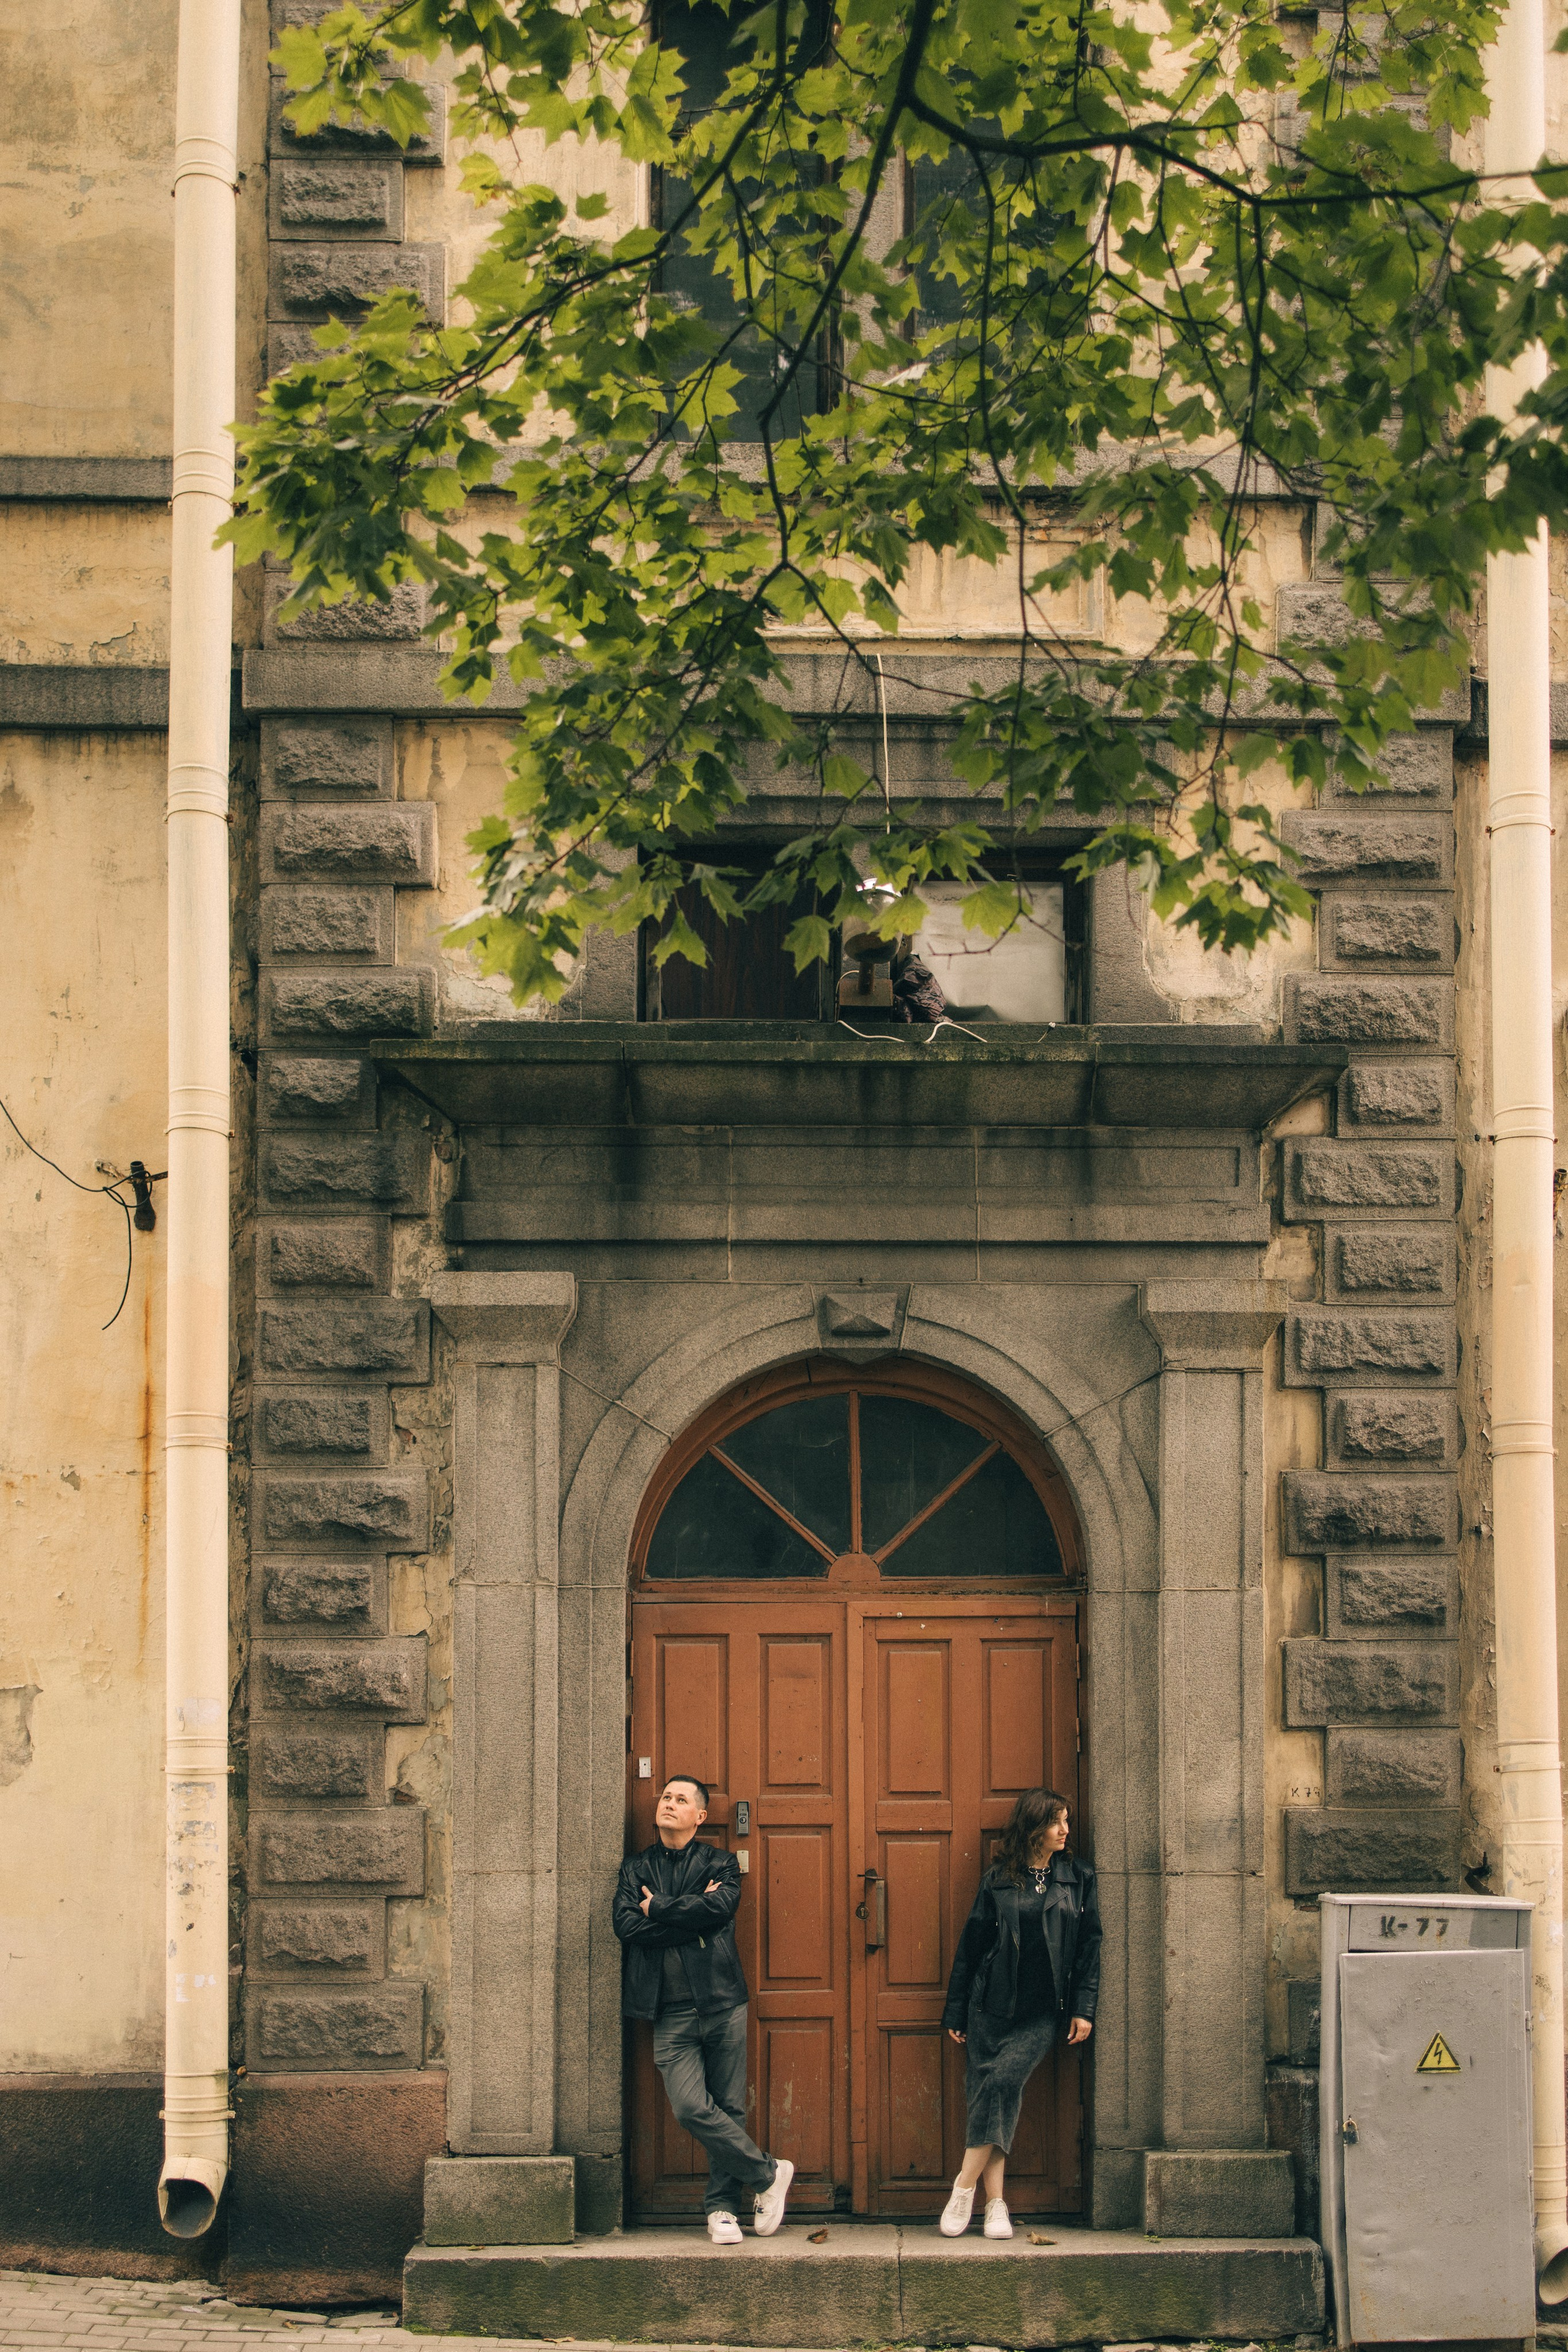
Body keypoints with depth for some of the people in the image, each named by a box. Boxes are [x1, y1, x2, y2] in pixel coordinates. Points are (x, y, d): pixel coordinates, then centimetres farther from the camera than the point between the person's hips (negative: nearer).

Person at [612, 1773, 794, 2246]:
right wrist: (690, 1916, -8)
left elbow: (720, 1906, -14)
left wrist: (659, 1909, -6)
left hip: (722, 2003, 0)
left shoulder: (720, 1865, 8)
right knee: (692, 2108, -13)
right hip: (672, 2012, 0)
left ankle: (722, 2207, 15)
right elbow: (626, 1924, -5)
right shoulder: (637, 1869, 13)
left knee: (728, 2109, 2)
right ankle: (768, 2172, 4)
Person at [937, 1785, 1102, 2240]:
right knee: (986, 2090, -7)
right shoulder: (998, 1880, 6)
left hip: (1043, 2012, -1)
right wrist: (955, 2012, 8)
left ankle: (965, 2186, -14)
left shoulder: (1079, 1879, 7)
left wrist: (1084, 2009, -4)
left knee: (1003, 2079, -21)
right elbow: (971, 1946, 10)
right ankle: (995, 2203, -4)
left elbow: (1090, 1946, 5)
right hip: (992, 2006, 1)